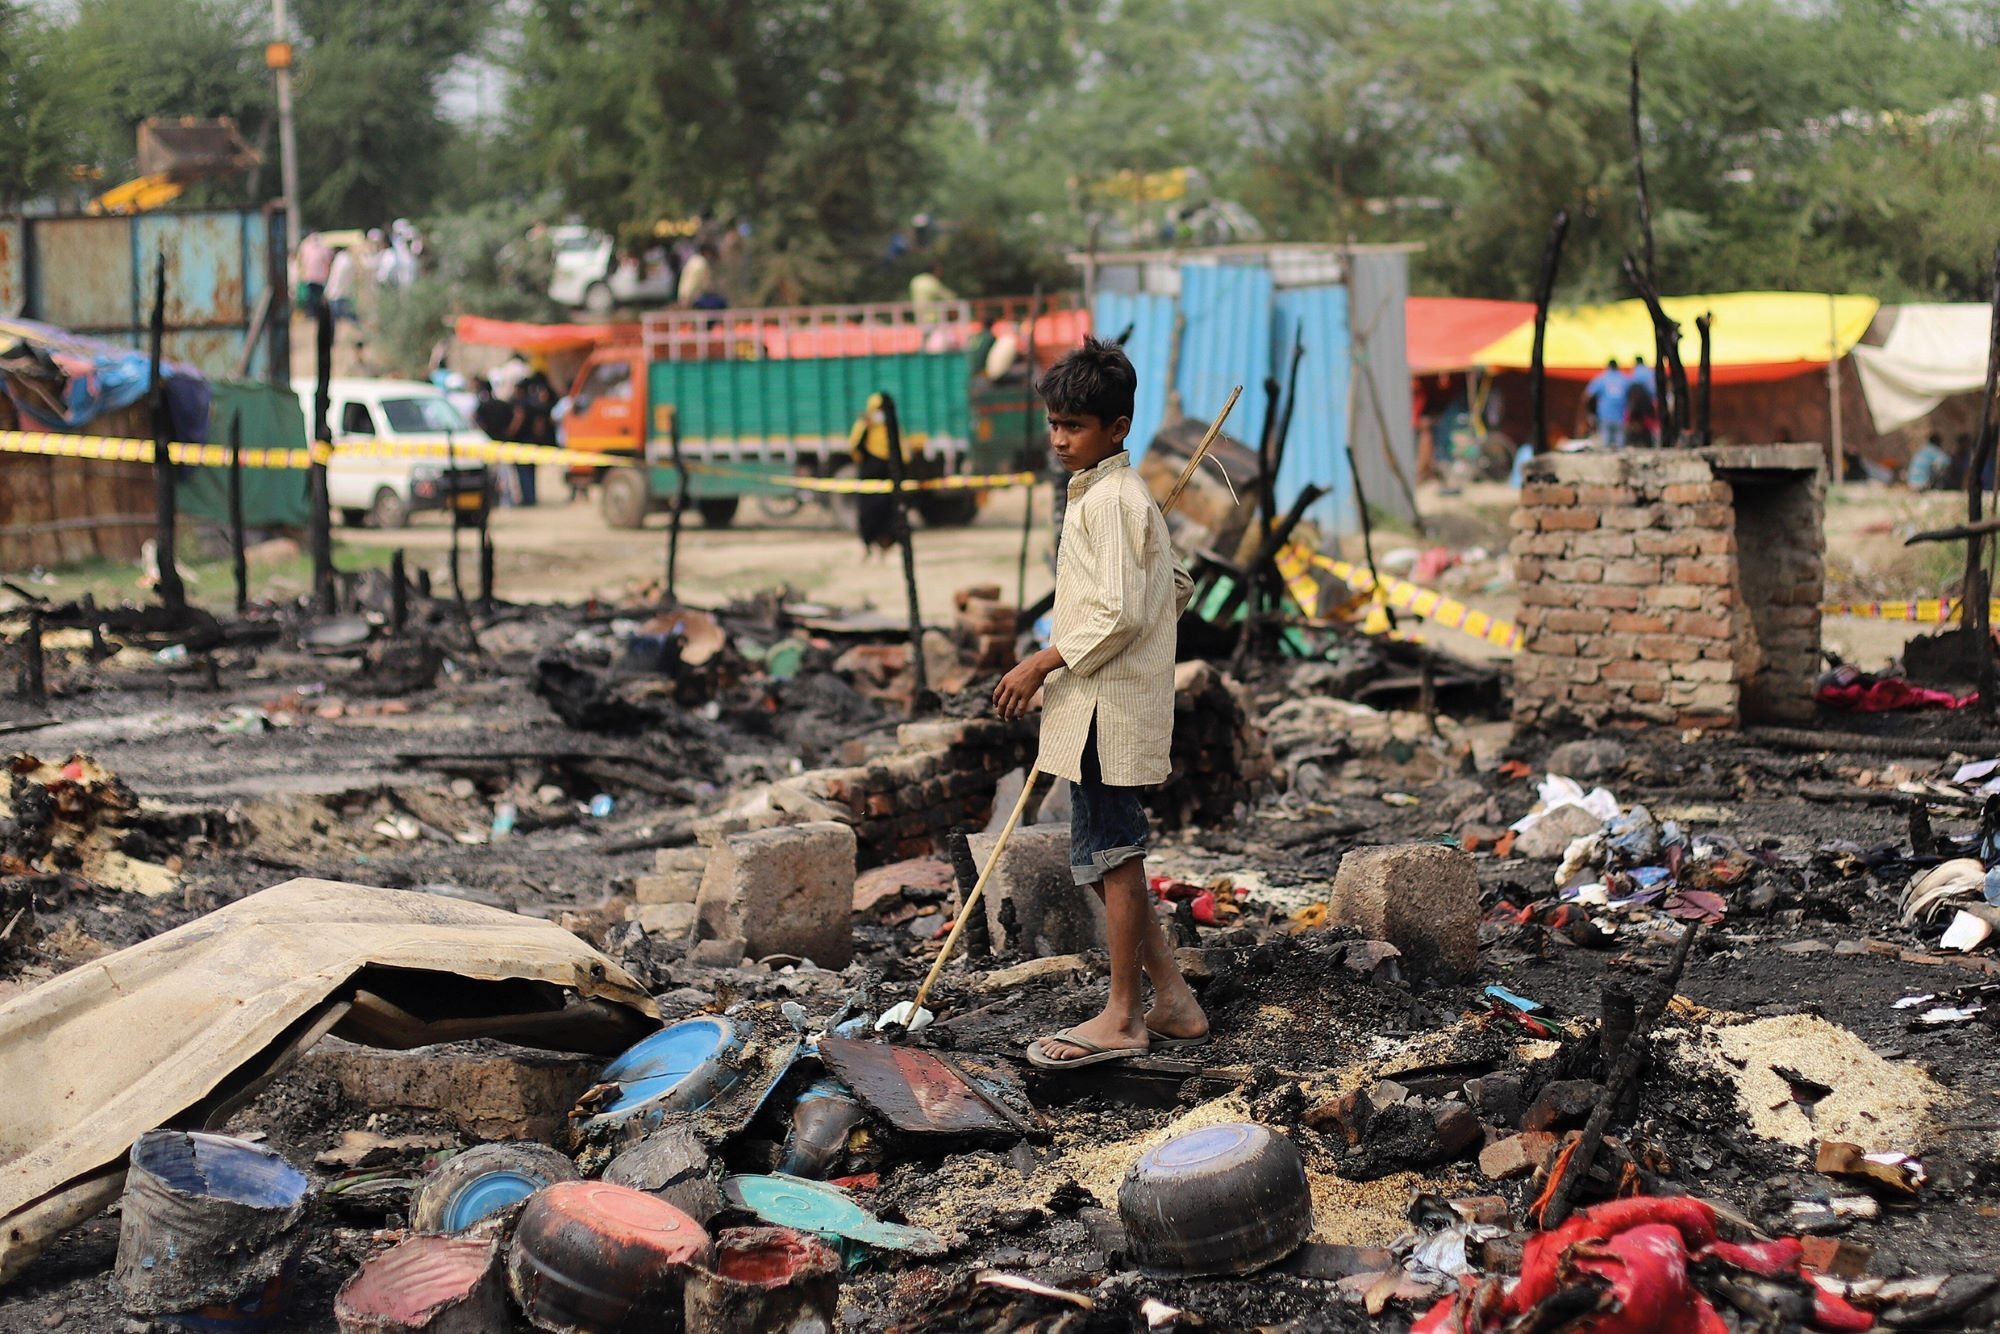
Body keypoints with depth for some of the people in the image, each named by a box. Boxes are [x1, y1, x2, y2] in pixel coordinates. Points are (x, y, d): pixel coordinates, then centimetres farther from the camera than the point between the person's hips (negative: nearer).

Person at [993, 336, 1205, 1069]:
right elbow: (1175, 588, 22)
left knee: (1113, 856, -3)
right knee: (1110, 856, 14)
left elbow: (1118, 613, -23)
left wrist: (1042, 664, -17)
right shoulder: (1128, 494, 15)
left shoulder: (1110, 499, -16)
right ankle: (1173, 1001, 18)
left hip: (1106, 706, -11)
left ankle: (1122, 1017, 5)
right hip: (1108, 703, 11)